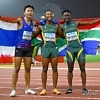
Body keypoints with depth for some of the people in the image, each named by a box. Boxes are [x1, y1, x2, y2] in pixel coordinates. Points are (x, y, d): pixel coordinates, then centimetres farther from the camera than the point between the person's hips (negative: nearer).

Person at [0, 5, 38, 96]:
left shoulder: (33, 22, 6)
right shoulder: (20, 20, -8)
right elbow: (9, 20, -23)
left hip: (29, 48, 5)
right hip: (20, 47, -4)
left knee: (28, 69, 9)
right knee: (17, 69, -2)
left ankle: (28, 89, 18)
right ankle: (13, 89, 4)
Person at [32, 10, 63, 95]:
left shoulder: (56, 26, 10)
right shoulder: (42, 26, 6)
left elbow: (62, 35, 15)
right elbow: (33, 35, 8)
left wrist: (59, 28, 4)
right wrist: (38, 28, -4)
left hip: (54, 48, 2)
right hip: (45, 48, -2)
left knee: (55, 69, 1)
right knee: (45, 69, -1)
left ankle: (55, 88, 7)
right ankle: (44, 89, 4)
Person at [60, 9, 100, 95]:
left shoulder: (76, 23, 2)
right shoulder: (62, 26, 3)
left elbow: (90, 22, 6)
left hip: (79, 48, 0)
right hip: (70, 49, 0)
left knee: (82, 68, -1)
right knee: (70, 69, 4)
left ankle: (84, 88, 5)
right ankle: (70, 88, 11)